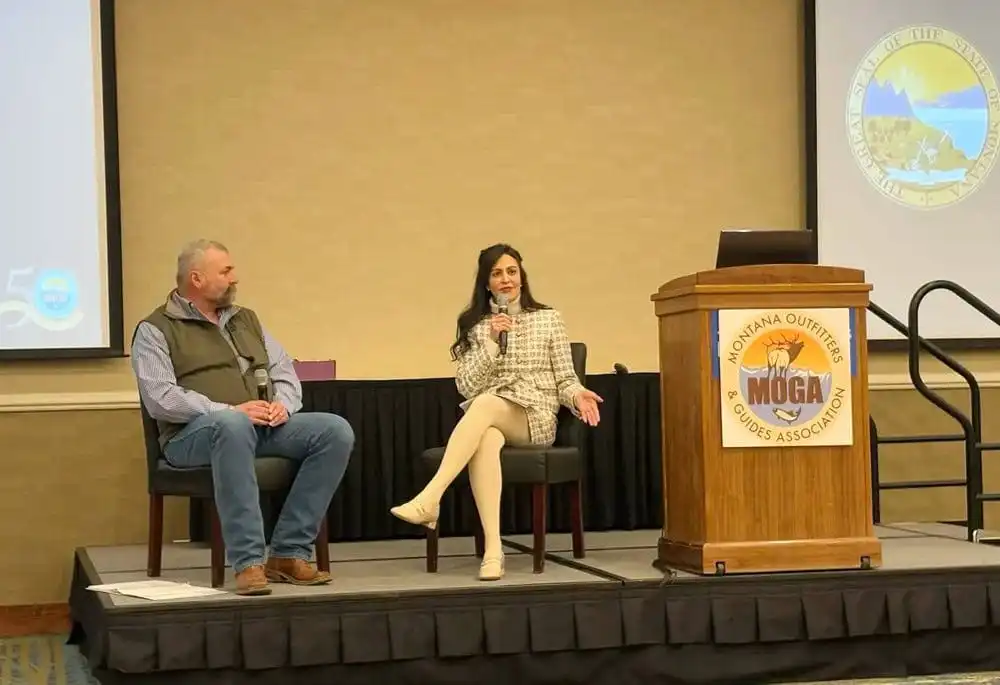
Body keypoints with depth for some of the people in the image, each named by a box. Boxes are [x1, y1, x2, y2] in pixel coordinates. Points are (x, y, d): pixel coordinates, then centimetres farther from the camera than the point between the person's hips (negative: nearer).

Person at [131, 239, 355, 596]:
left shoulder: (246, 319, 23)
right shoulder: (155, 330, 2)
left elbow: (284, 370, 20)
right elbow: (160, 399, -11)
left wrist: (283, 404, -4)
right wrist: (231, 410, -20)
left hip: (263, 426, 6)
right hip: (195, 433, -6)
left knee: (336, 430, -19)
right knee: (233, 426, -42)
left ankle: (289, 552, -18)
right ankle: (248, 562, -40)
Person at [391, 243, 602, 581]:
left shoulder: (548, 319, 12)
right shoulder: (475, 325, 13)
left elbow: (565, 379, 10)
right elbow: (466, 386, 3)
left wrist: (577, 395, -13)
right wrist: (491, 343, -8)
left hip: (536, 420, -1)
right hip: (489, 418, 1)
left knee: (484, 404, -36)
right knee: (485, 440, -39)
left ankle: (429, 499, -47)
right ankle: (493, 549, -47)